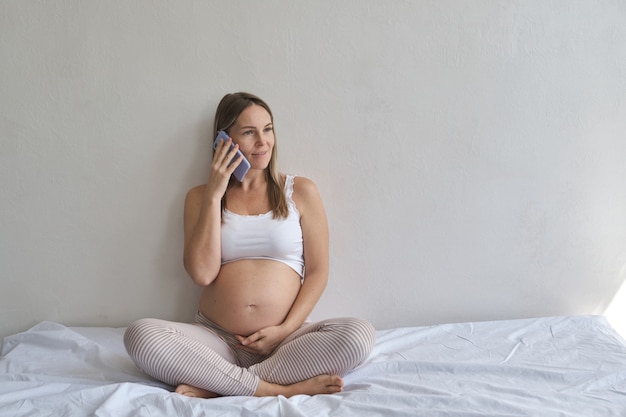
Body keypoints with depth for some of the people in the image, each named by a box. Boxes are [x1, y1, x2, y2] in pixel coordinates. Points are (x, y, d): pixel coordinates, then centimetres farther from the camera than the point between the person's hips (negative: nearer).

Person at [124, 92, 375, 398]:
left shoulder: (301, 192, 10)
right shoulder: (200, 197, 12)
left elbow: (317, 272, 6)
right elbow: (202, 273, -3)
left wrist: (285, 330, -9)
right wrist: (215, 195, -3)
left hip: (284, 340, 0)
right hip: (215, 338, 0)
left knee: (359, 335, -28)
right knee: (140, 335, -27)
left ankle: (213, 387, -24)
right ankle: (279, 389, -28)